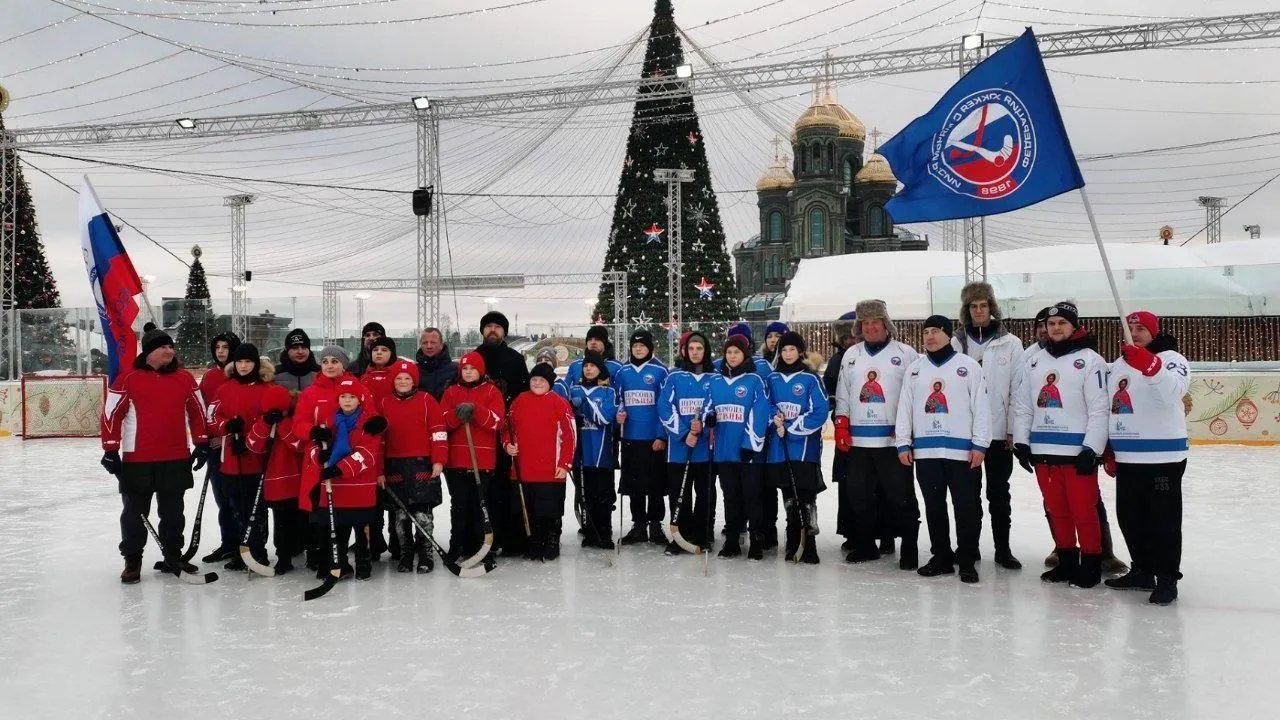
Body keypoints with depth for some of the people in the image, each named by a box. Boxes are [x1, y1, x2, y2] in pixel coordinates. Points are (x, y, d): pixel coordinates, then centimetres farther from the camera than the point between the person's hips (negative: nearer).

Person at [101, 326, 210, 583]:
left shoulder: (185, 379, 5)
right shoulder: (129, 379, -6)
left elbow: (197, 412, 13)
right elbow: (111, 413, -4)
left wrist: (202, 444, 9)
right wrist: (111, 450, -6)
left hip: (176, 460, 3)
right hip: (137, 460, -3)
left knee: (173, 511, 14)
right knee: (135, 512, 7)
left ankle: (173, 555, 26)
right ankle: (132, 560, 18)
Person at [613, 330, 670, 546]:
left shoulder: (660, 371, -3)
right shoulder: (623, 372, 9)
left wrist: (662, 436, -10)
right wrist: (619, 414, -4)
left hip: (654, 438, -4)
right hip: (630, 437, 4)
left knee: (655, 483, 2)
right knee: (633, 483, 10)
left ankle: (655, 524, 14)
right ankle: (638, 525, 20)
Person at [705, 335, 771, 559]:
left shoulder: (754, 381, -4)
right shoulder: (716, 381, 10)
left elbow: (760, 414, -10)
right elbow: (708, 407, 16)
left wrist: (751, 444, -15)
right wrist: (709, 417, -8)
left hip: (748, 451, -5)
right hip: (723, 450, 5)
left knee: (753, 496, 0)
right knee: (731, 497, 12)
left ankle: (757, 541, 9)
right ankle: (732, 540, 21)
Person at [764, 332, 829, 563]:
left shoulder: (810, 378, -5)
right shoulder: (773, 378, 9)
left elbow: (820, 412, -9)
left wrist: (790, 427, -11)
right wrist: (775, 417, -5)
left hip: (805, 445, -4)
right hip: (779, 446, 5)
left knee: (806, 495, -6)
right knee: (788, 494, 12)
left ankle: (810, 543, 1)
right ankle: (792, 540, 23)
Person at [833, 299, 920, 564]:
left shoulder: (905, 353, 0)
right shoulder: (851, 355, 13)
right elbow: (842, 394, 16)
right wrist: (841, 425, 8)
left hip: (894, 440, -4)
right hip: (858, 440, 4)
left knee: (901, 497, -1)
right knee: (860, 495, 10)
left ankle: (909, 549, 8)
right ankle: (865, 545, 22)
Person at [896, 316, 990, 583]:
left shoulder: (969, 366, 0)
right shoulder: (915, 369, 11)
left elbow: (982, 407, -3)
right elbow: (904, 407, 11)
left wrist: (980, 445, -9)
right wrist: (903, 444, 4)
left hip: (962, 451, -4)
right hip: (925, 452, 4)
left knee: (967, 508, 1)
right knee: (934, 507, 11)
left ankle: (967, 560, 13)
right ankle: (941, 557, 22)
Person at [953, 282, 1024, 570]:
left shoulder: (1010, 343, 0)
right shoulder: (957, 343, 3)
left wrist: (1014, 430, -5)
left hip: (999, 431, -1)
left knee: (999, 493, 8)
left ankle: (1003, 548, 17)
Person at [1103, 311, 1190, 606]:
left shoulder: (1170, 358, -7)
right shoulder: (1118, 365, 15)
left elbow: (1173, 391, -29)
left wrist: (1148, 365, -44)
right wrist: (1109, 450, 19)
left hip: (1163, 457, -7)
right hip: (1127, 458, 7)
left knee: (1163, 520, 0)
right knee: (1129, 517, 14)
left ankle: (1167, 579, 10)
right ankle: (1142, 571, 28)